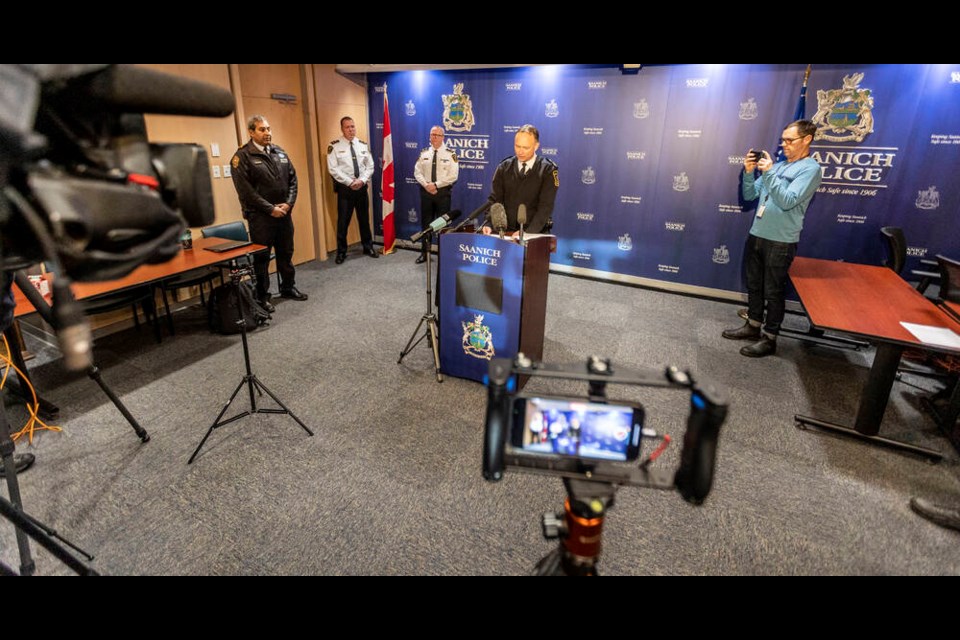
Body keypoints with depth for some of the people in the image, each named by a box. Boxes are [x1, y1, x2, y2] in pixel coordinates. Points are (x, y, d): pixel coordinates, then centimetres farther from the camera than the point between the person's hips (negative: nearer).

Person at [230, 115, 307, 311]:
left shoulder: (280, 153, 10)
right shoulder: (242, 156, -8)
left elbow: (292, 179, 11)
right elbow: (245, 190, -14)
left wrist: (289, 203, -4)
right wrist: (270, 209, -15)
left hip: (283, 213, 5)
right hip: (260, 216, -5)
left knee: (286, 253, 15)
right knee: (262, 257, 3)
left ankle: (288, 287, 31)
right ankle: (262, 296, 15)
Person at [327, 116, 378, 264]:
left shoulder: (363, 145, 7)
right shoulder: (335, 146, -5)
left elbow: (370, 166, 5)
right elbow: (333, 169, -11)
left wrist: (362, 180, -11)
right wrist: (350, 182, -15)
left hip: (362, 187, 3)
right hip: (344, 188, -3)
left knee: (364, 219, 13)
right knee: (343, 221, 2)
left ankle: (368, 247, 27)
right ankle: (341, 252, 14)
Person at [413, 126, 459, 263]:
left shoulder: (450, 154, -3)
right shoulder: (424, 153, 8)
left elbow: (453, 176, -11)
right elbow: (417, 172, 5)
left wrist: (436, 184, -17)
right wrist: (426, 184, -13)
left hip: (443, 192, -3)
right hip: (426, 191, 3)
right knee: (425, 222, 9)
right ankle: (424, 253, 19)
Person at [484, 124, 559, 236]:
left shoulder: (548, 170, -2)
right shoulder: (504, 168, 7)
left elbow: (546, 206, -9)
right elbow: (494, 199, 3)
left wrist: (528, 233, -21)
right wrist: (489, 225, -14)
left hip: (534, 233, -2)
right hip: (505, 231, 3)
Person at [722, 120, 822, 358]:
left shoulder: (810, 169, -9)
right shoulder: (777, 166, 12)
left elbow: (787, 201, -21)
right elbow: (749, 196, 11)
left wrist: (768, 173, -20)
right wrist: (749, 173, -5)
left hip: (780, 241, -7)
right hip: (756, 235, 7)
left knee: (773, 291, 1)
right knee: (753, 285, 15)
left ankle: (769, 338, 10)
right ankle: (753, 326, 30)